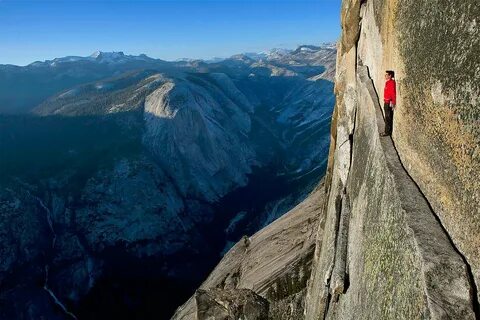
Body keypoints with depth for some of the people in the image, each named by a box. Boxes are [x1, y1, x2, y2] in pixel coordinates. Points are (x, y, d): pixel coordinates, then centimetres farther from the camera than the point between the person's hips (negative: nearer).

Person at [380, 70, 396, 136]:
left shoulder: (391, 83, -16)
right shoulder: (387, 82, 13)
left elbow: (393, 94, -19)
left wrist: (393, 104, -21)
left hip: (389, 103, -10)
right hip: (386, 102, 10)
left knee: (388, 118, -4)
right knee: (387, 118, 15)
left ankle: (387, 132, 1)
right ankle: (387, 131, 23)